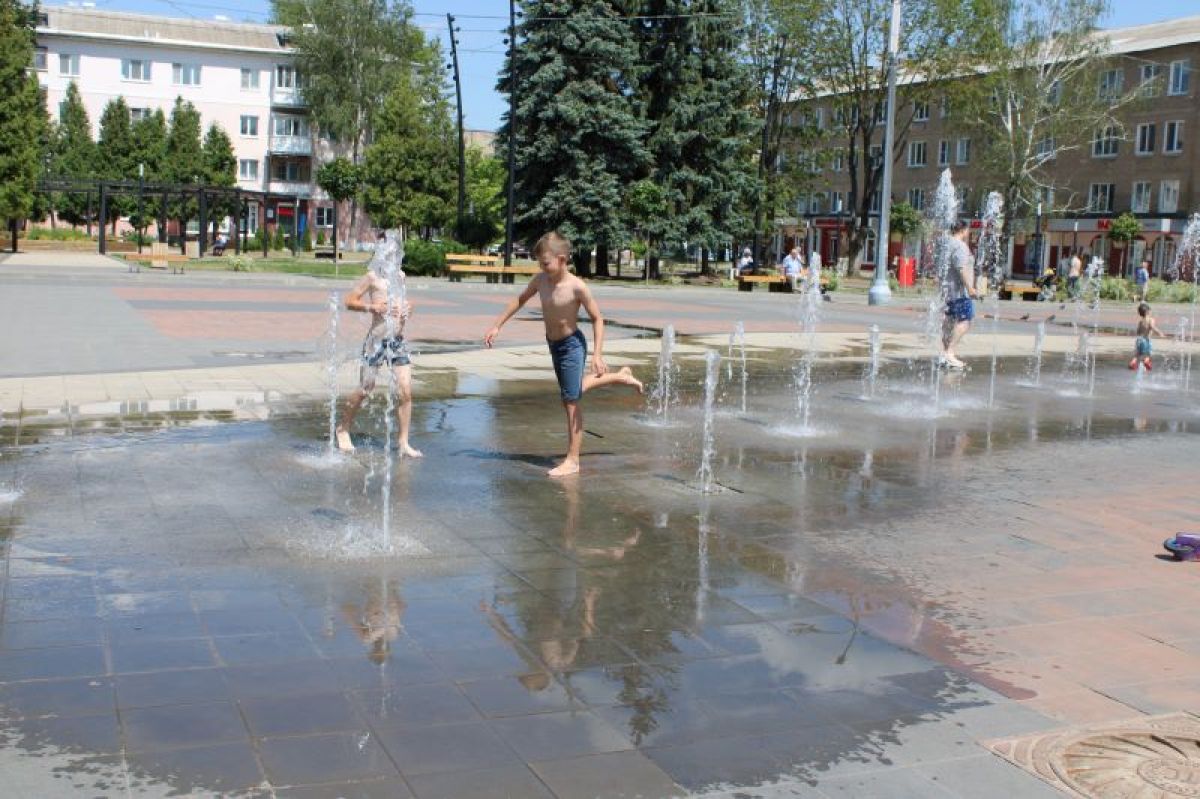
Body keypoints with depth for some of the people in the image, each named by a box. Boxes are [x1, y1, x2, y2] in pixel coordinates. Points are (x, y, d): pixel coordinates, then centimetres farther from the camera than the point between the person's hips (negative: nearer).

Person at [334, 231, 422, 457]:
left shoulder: (400, 276, 12)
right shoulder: (372, 277, -6)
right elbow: (349, 301, -6)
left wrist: (407, 308, 6)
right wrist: (371, 307, -21)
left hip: (398, 340, 5)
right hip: (377, 339, -5)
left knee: (405, 391, -4)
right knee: (365, 390, 4)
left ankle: (403, 443, 3)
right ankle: (343, 429, 27)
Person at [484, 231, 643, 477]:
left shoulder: (577, 287, -24)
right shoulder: (540, 280, -6)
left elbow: (597, 319, -16)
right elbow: (520, 300, 11)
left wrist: (597, 354, -23)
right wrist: (497, 326, 11)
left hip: (572, 345, -8)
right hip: (553, 344, 8)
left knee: (571, 401, -4)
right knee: (575, 390, 25)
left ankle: (572, 460, 4)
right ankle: (620, 376, 47)